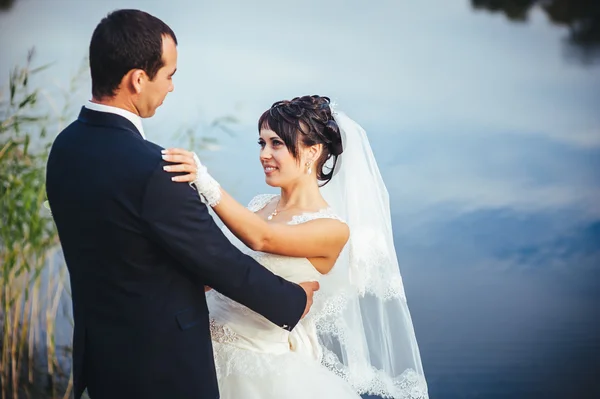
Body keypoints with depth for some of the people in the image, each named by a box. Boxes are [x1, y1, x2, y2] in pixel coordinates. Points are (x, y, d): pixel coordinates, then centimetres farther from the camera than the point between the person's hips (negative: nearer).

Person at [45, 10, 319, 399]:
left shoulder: (65, 147, -1)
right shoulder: (152, 170, -27)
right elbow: (222, 263, -18)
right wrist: (294, 300, -2)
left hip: (98, 351, 8)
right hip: (161, 361, -8)